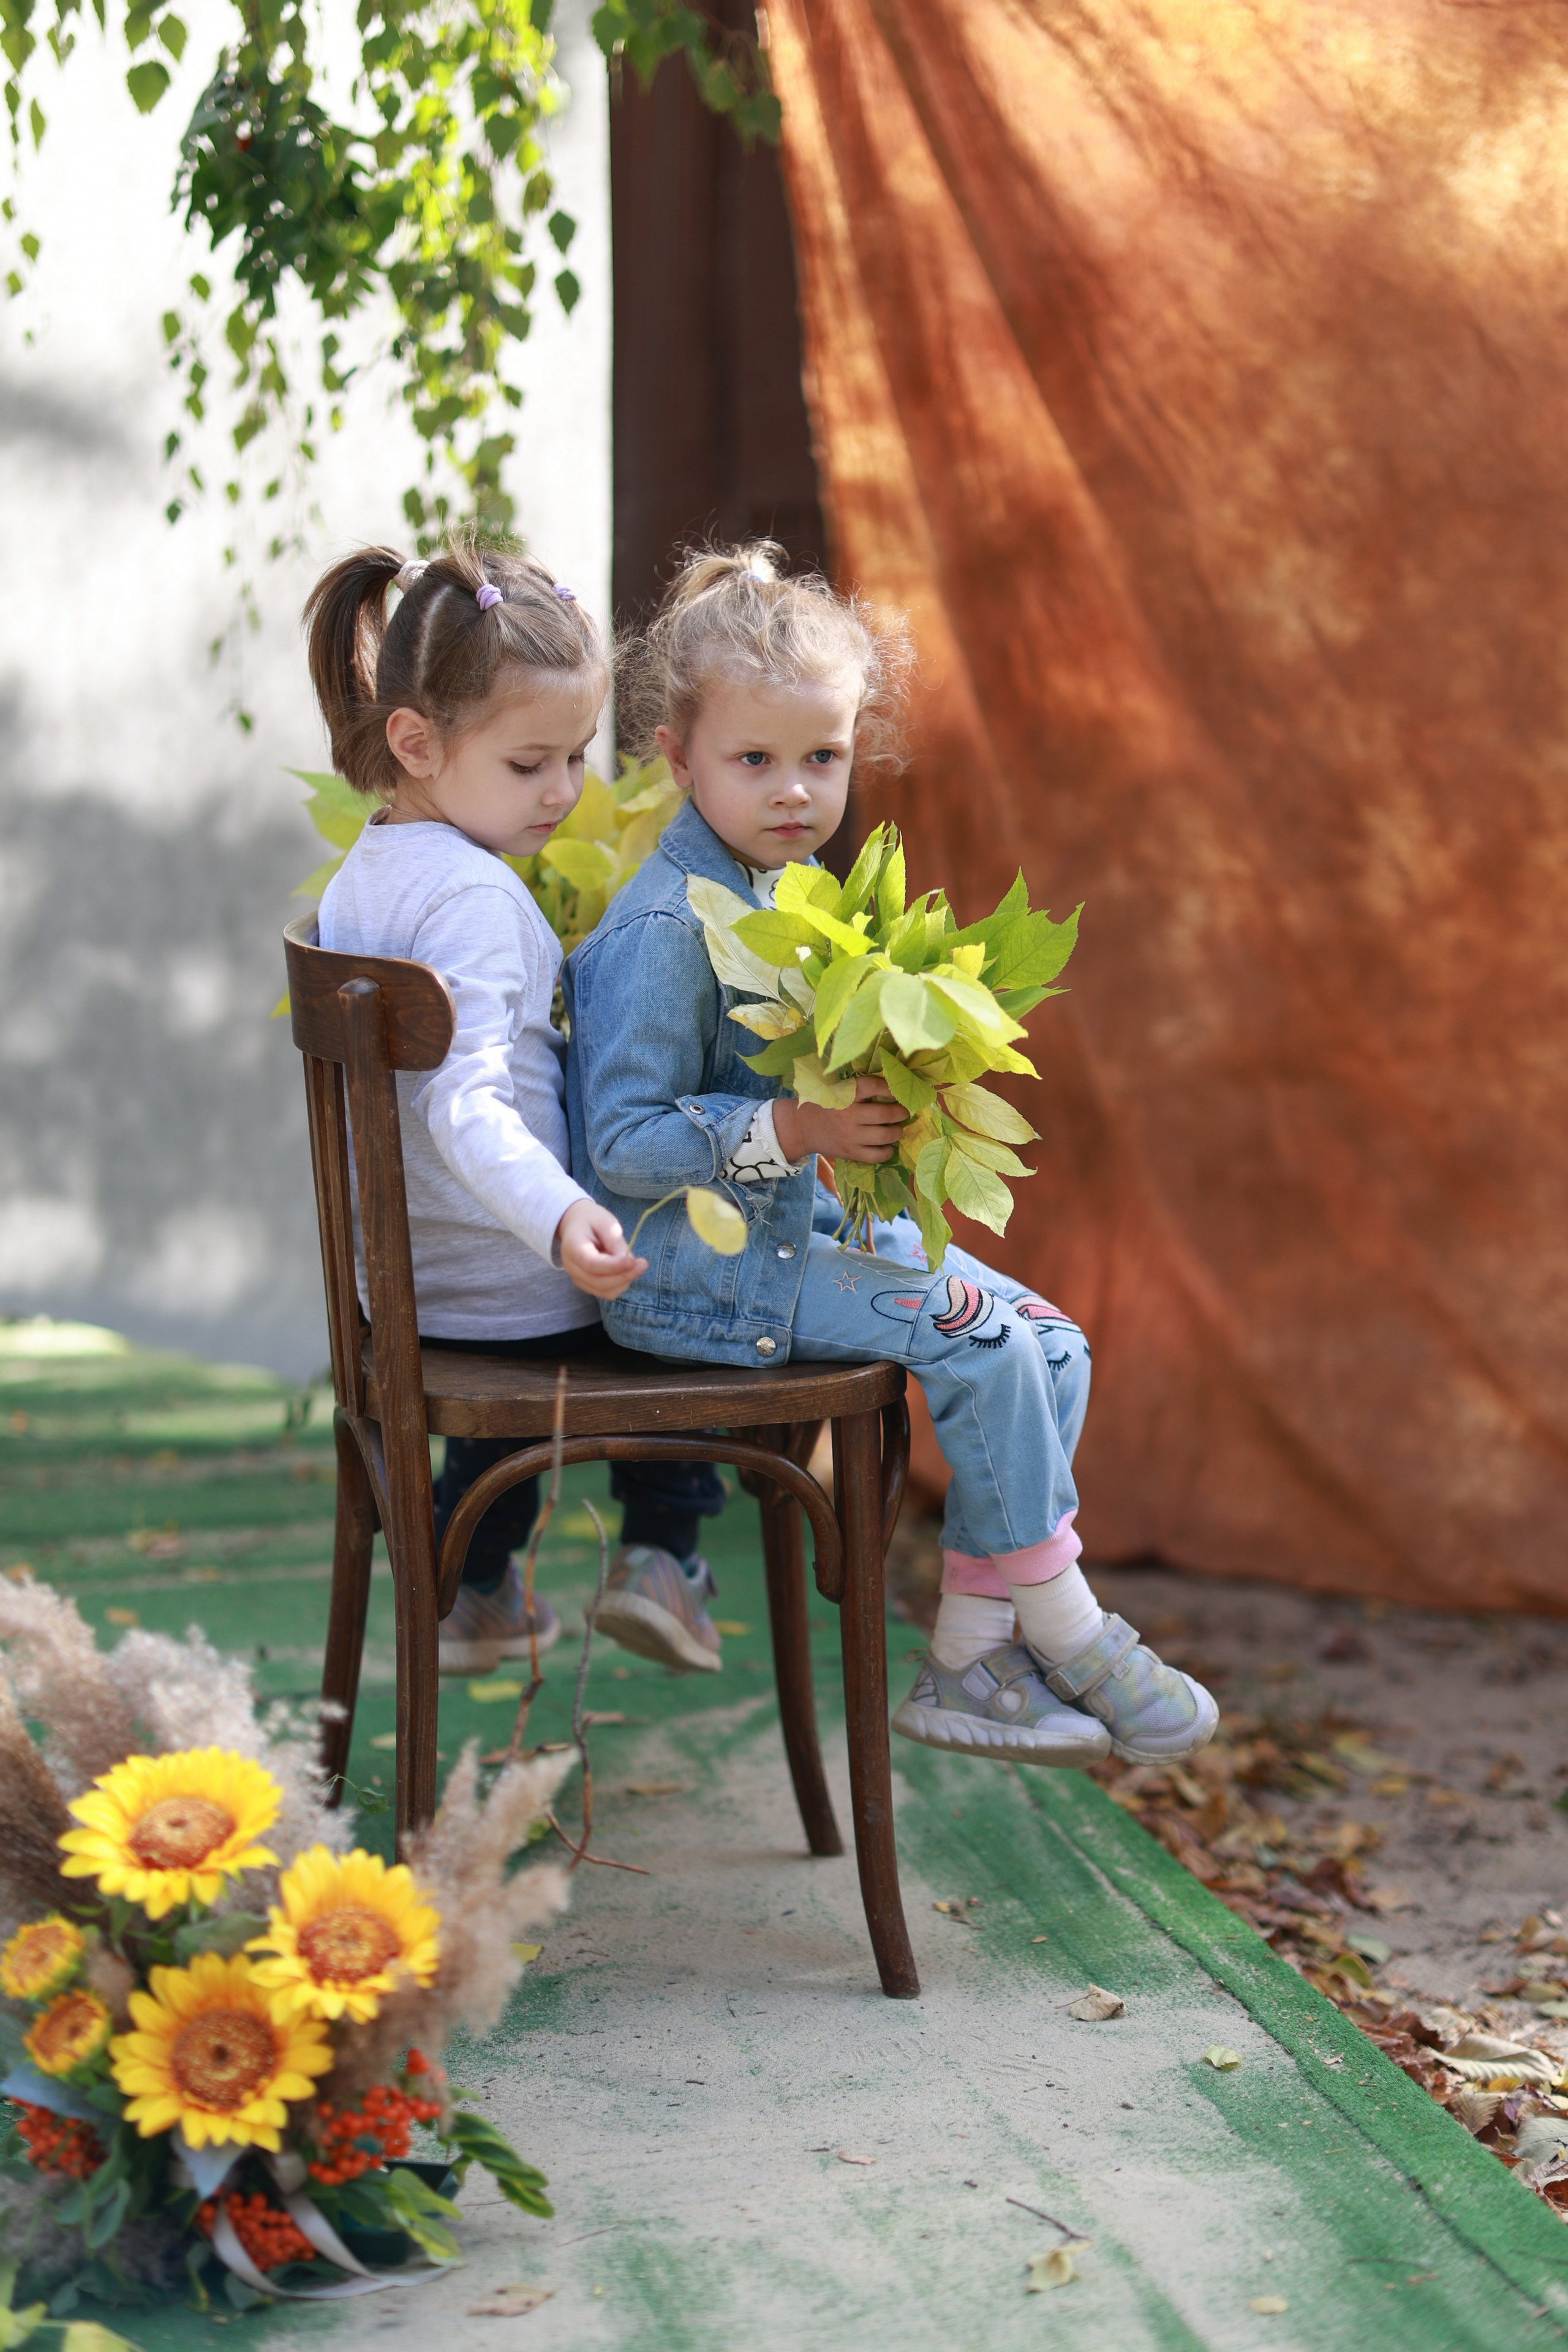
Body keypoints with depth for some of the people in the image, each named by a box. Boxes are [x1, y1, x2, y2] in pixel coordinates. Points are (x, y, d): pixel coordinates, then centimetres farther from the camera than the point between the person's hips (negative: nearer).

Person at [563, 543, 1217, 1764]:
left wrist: (871, 1107, 2)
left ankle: (974, 1662, 3)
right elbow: (622, 1145, -22)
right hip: (684, 1263, -10)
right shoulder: (668, 927, -20)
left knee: (1052, 1343, 1)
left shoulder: (781, 887, 9)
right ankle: (1067, 1635, -3)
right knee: (978, 1338, -21)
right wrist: (792, 1130, -30)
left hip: (783, 1227, 10)